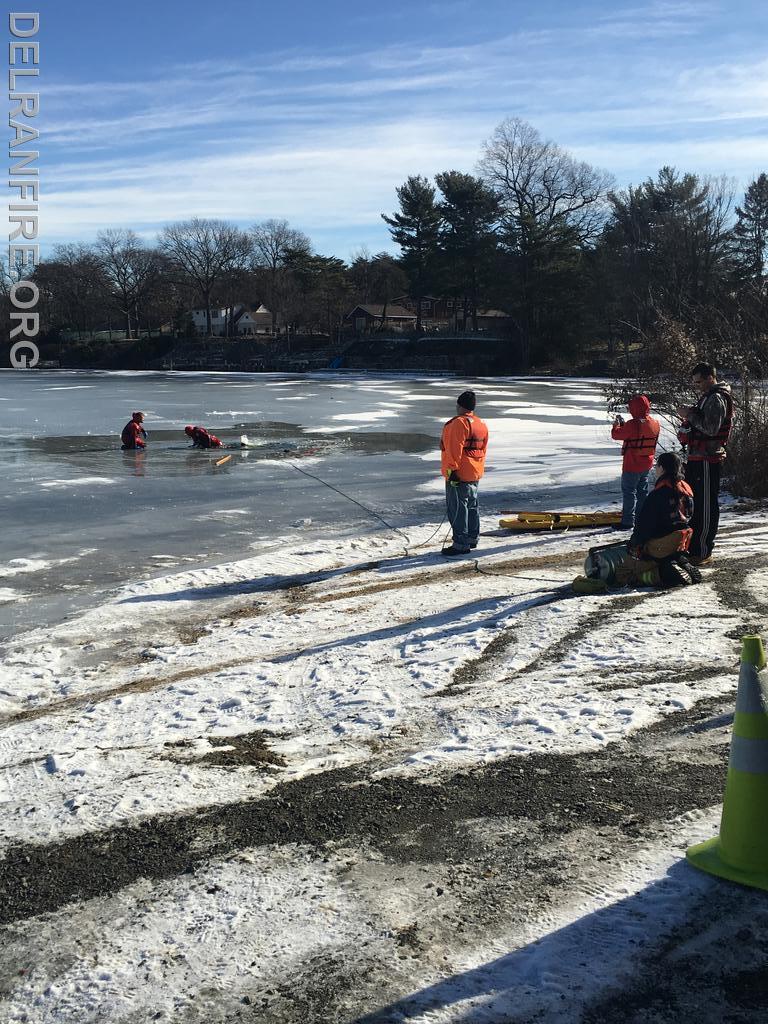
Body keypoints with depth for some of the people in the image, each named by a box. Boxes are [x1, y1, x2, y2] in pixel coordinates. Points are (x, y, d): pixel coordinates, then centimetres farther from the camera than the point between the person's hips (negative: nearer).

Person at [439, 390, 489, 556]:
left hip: (458, 474, -10)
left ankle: (461, 544, -6)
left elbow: (455, 450, -22)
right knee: (472, 506, 18)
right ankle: (472, 538, 28)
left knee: (457, 508, -6)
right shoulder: (481, 424, 12)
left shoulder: (459, 423, -18)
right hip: (475, 474, 10)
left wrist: (451, 469, -20)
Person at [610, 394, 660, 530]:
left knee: (629, 492, 1)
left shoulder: (632, 425, -23)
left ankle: (628, 521, 2)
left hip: (632, 465, -7)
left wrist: (616, 424, 6)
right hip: (647, 465, 7)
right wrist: (624, 424, 13)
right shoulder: (655, 424, 0)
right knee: (642, 491, 18)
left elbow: (616, 434, -13)